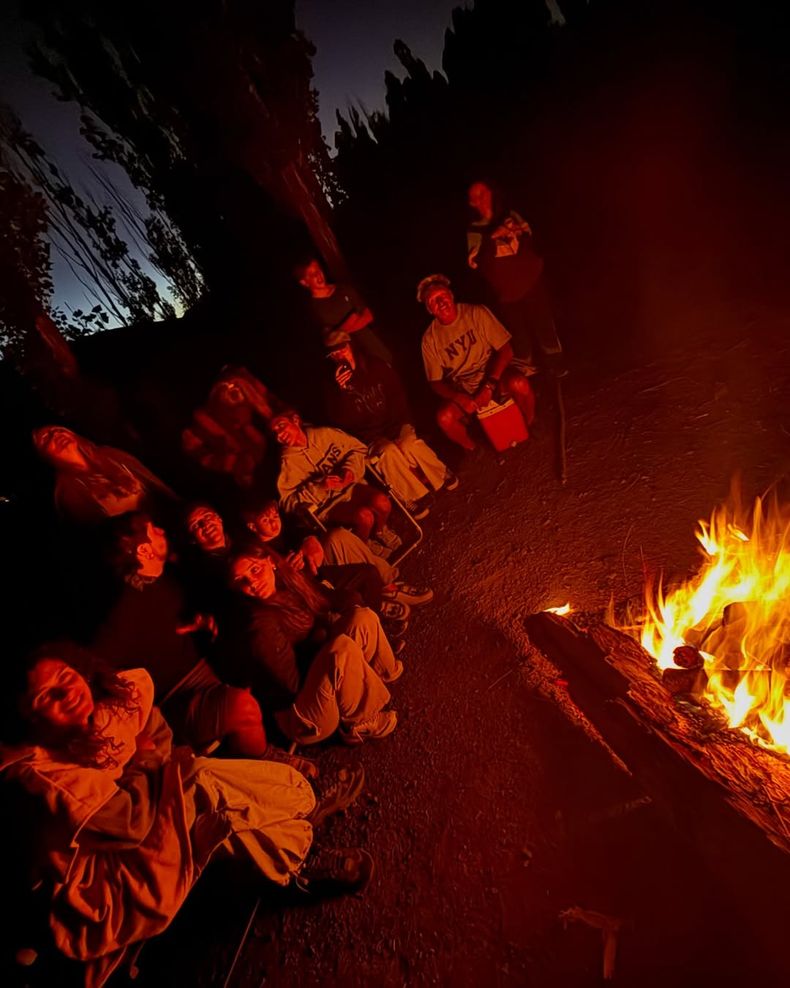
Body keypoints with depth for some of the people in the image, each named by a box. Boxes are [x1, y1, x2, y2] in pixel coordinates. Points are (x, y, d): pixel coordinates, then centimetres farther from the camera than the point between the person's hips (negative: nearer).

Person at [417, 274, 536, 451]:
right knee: (444, 418, -28)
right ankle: (473, 448, 3)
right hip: (462, 390, 1)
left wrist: (489, 385, -21)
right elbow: (436, 382, -3)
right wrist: (460, 398, -22)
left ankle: (529, 427, 0)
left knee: (519, 384, -32)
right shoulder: (430, 339, -7)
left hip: (493, 375, 0)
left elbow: (505, 350, -10)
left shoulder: (476, 313, -9)